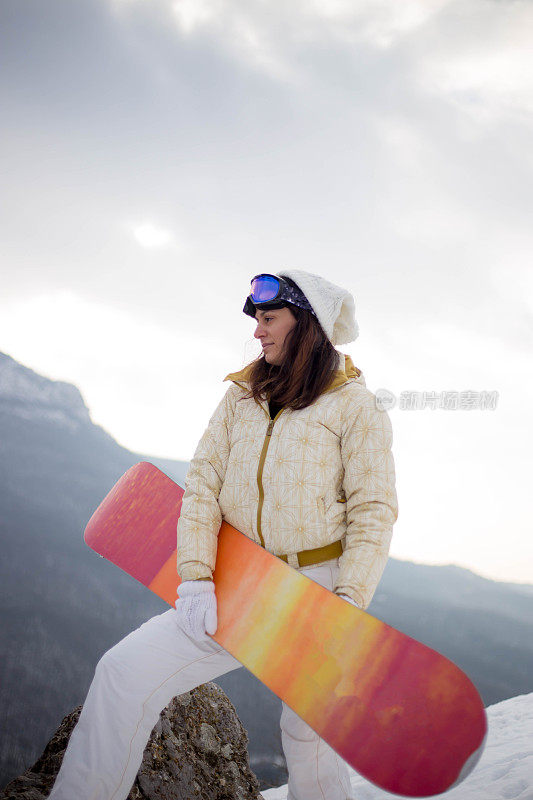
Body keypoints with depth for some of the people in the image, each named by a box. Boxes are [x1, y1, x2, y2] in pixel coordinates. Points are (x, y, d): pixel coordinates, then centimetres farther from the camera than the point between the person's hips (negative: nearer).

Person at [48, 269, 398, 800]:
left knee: (310, 737, 4)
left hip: (320, 586, -4)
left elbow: (373, 511, -7)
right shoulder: (241, 398, 8)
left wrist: (349, 602, -17)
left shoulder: (354, 405, -5)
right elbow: (202, 485, 3)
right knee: (125, 671, -8)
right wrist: (196, 577, -10)